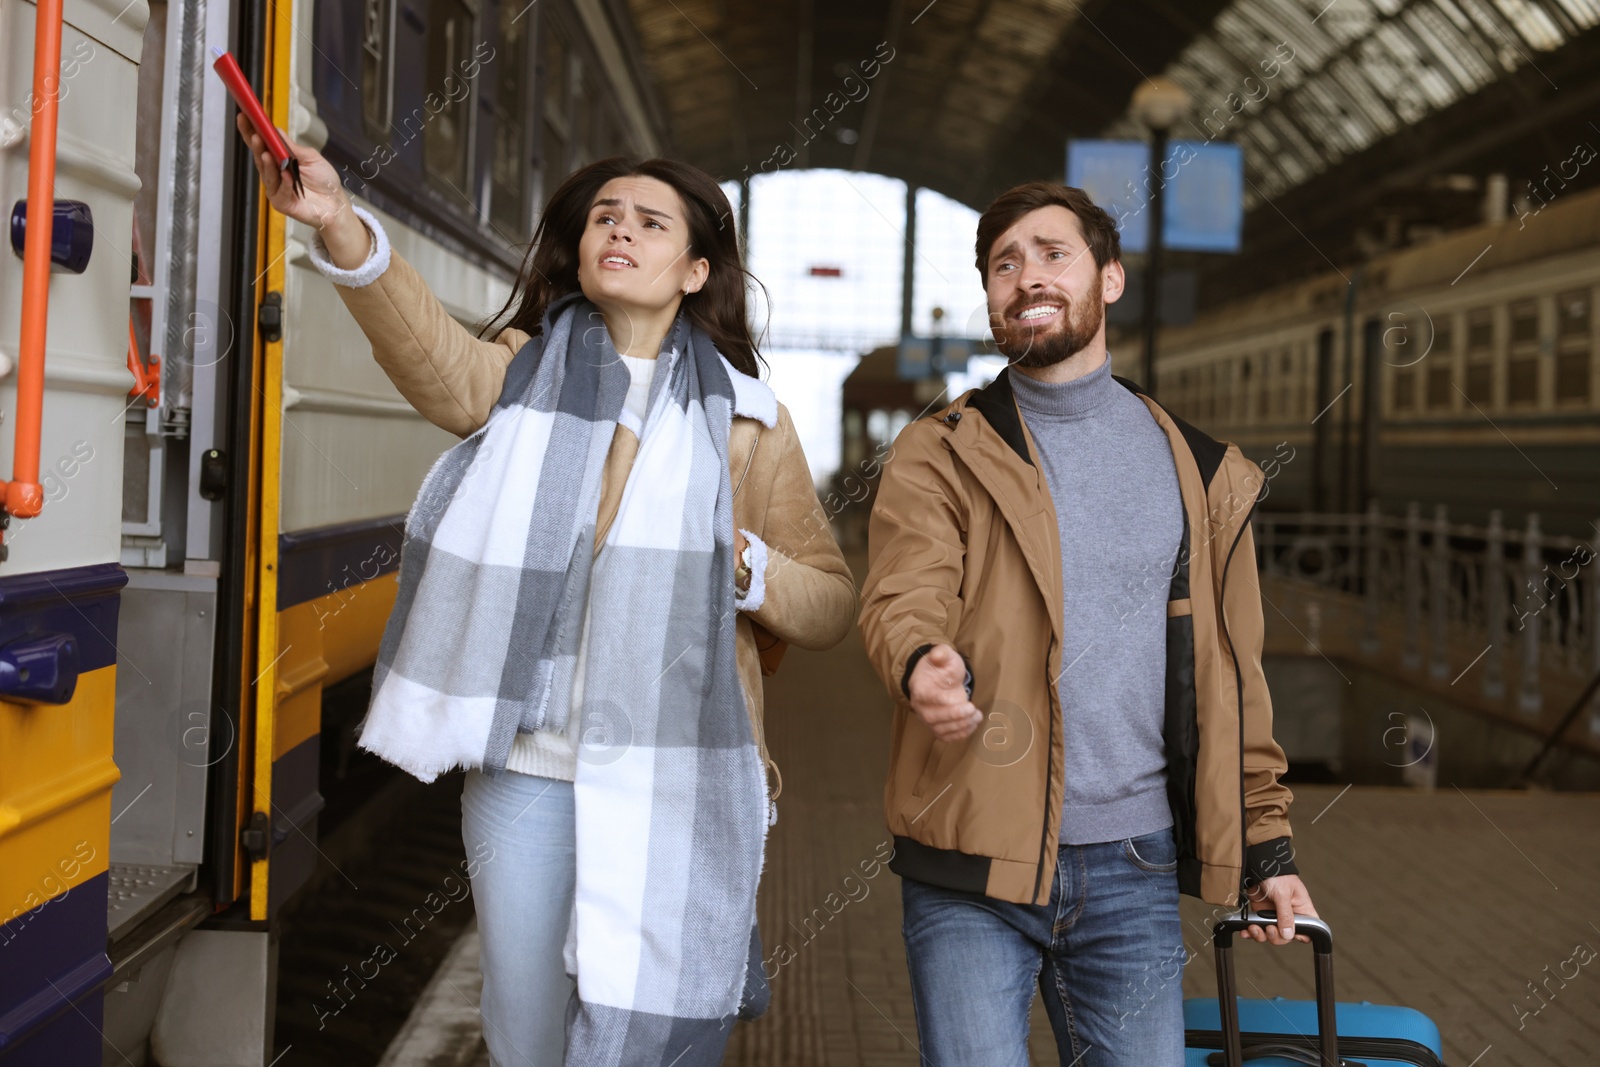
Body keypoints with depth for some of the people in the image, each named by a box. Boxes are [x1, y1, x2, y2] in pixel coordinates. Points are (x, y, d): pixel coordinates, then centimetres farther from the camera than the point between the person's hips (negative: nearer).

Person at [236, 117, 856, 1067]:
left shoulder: (746, 421, 6)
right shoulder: (525, 377, 6)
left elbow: (834, 605, 11)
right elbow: (430, 349, -18)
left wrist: (747, 567, -10)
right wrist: (342, 229, -36)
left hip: (679, 792, -1)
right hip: (527, 781, 2)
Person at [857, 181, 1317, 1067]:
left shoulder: (1201, 471, 11)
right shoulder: (941, 454, 3)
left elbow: (1229, 670, 15)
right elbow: (901, 594, -14)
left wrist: (1265, 844, 14)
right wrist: (922, 664, -37)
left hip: (1132, 865, 3)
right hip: (972, 865, -2)